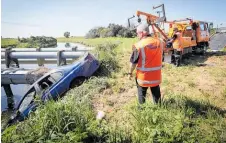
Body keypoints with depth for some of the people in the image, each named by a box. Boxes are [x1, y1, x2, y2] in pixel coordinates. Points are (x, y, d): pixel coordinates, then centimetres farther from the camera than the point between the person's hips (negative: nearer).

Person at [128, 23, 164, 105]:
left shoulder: (139, 45, -19)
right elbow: (160, 56, 10)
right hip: (156, 75, 5)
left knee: (142, 94, 16)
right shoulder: (159, 42, -2)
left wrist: (130, 72, 2)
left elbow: (133, 62, -13)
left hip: (143, 76, -4)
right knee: (156, 93, 22)